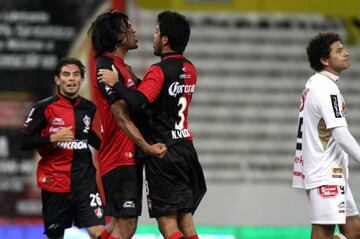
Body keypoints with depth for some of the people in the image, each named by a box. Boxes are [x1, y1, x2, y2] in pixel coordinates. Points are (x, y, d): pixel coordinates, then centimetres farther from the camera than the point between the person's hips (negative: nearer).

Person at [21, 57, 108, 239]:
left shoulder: (89, 108, 8)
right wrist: (53, 137, -20)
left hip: (85, 182, 2)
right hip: (54, 182, -2)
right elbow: (24, 142, -8)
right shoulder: (44, 108, -5)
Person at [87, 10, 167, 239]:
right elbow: (121, 117, -22)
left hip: (128, 158, 10)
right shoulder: (108, 67, -15)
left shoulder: (122, 67, 17)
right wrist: (147, 147, -26)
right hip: (120, 159, -10)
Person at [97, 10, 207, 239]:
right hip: (186, 149, 8)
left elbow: (138, 103, -28)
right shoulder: (190, 70, 11)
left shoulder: (159, 71, -14)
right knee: (185, 217, 11)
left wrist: (116, 83, -16)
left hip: (162, 153, -8)